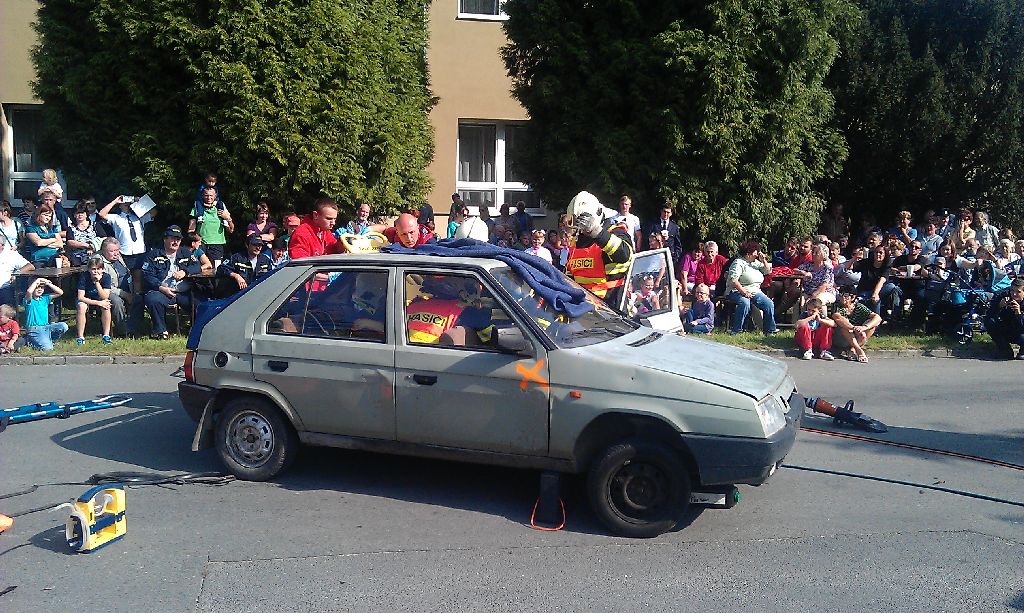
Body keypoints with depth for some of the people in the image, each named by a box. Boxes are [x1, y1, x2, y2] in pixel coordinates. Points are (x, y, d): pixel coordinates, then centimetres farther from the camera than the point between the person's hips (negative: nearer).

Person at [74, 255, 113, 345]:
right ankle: (80, 337, -24)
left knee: (106, 306, -30)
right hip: (86, 300, -1)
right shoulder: (84, 276, -22)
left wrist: (97, 282, -36)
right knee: (81, 306, -32)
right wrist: (98, 303, -34)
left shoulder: (106, 277, -19)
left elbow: (105, 297, -26)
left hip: (100, 300, 1)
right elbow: (80, 297, -25)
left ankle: (106, 335, -21)